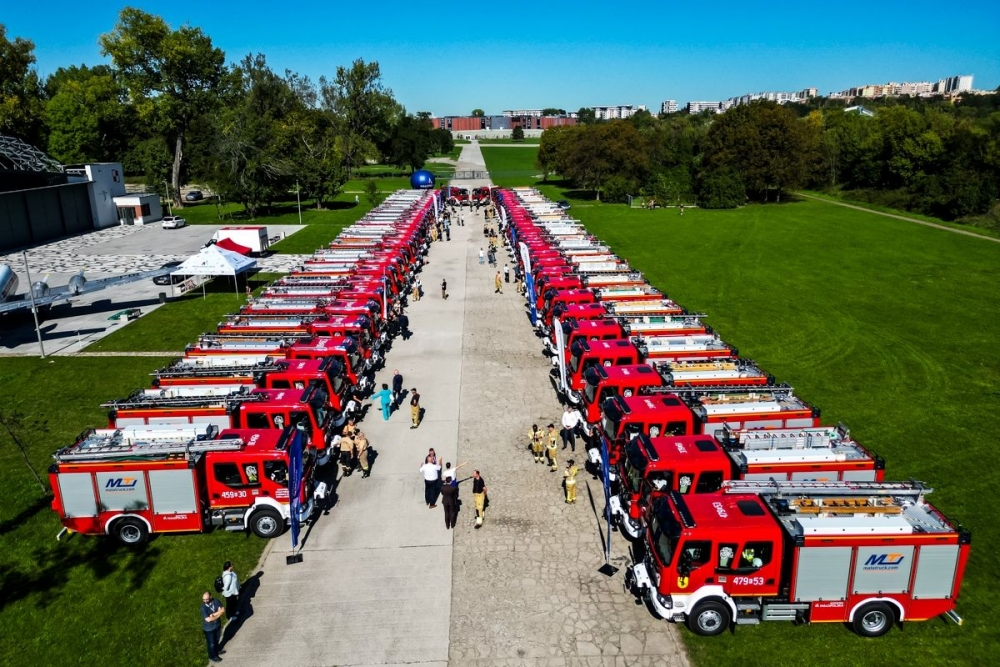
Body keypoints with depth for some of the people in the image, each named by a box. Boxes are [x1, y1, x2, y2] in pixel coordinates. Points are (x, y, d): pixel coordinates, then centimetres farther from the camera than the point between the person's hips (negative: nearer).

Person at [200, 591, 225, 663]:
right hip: (209, 628, -4)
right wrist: (218, 614, -21)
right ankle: (212, 656, 41)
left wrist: (213, 614, -30)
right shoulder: (202, 608, -29)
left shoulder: (215, 601, -16)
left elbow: (223, 610, -18)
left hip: (217, 625, 4)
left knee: (216, 640, 27)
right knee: (211, 643, 17)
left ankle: (216, 651, 54)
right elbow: (208, 619, -31)